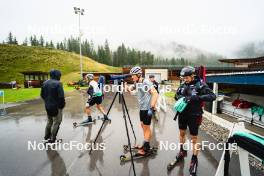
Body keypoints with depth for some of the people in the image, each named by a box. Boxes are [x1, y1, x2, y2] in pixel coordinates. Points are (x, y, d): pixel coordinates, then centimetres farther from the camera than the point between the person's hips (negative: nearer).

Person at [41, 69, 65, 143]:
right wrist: (62, 104, -10)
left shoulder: (45, 83, 5)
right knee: (56, 122, 6)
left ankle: (46, 136, 37)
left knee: (49, 121, 25)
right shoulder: (58, 83, -20)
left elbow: (42, 95, 11)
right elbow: (61, 96, -24)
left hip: (47, 106, 8)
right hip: (56, 106, -8)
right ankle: (52, 139, 12)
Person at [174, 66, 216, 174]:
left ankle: (194, 160, 26)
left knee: (194, 138, 7)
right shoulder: (183, 84, -2)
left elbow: (212, 96, -23)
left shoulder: (200, 85, -16)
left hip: (194, 116, -5)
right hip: (182, 114, 5)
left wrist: (196, 97, -34)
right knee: (182, 133, 20)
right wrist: (180, 97, -15)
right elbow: (176, 95, 9)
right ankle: (182, 151, 44)